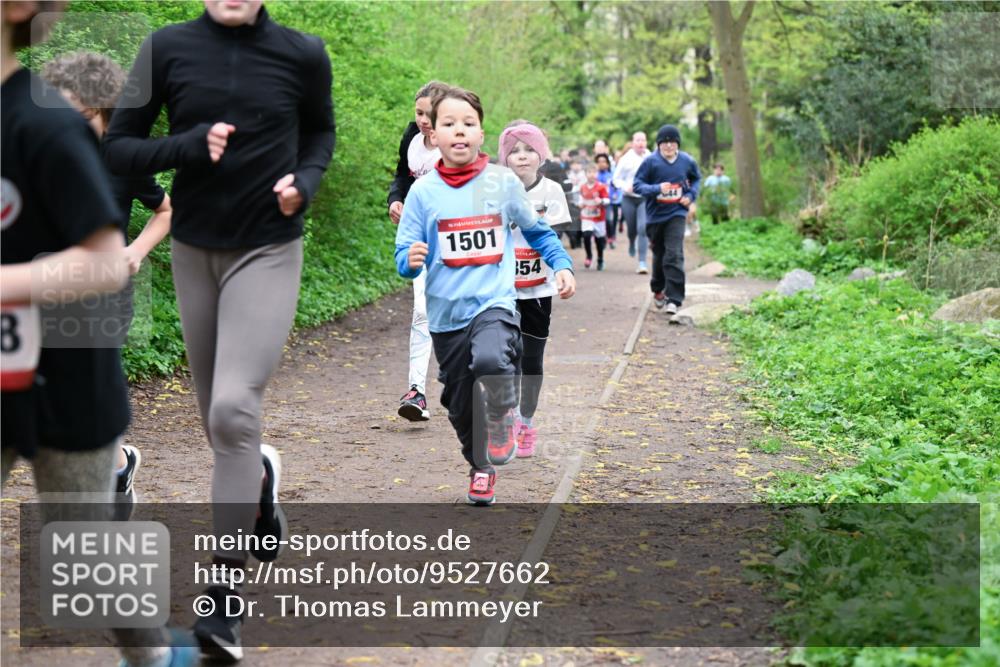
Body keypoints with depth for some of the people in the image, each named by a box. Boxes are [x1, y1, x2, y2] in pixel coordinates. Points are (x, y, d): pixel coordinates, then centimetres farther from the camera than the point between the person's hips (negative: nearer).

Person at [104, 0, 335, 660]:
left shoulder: (303, 54, -6)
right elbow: (119, 147, -2)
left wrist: (304, 181, -8)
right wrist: (190, 146, -19)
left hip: (269, 251, -3)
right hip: (194, 251, 3)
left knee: (234, 409, -18)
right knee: (220, 420, 12)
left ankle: (226, 600, -10)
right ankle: (262, 477, 48)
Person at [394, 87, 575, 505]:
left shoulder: (503, 182, 0)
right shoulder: (423, 191, -1)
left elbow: (537, 231, 17)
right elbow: (404, 254, 0)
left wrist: (562, 265, 8)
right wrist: (411, 260, -22)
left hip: (495, 303, -2)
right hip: (446, 313, 2)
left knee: (491, 361, -33)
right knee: (461, 407, 11)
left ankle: (501, 422, -4)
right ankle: (481, 468, 36)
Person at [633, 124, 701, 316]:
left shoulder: (687, 161, -3)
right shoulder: (650, 161, -9)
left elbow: (696, 179, 16)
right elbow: (637, 185, -9)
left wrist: (691, 195, -1)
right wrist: (657, 188, -25)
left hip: (676, 215, -1)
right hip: (655, 215, 1)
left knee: (674, 256, -14)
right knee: (659, 255, 16)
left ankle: (674, 300, -14)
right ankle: (658, 290, 40)